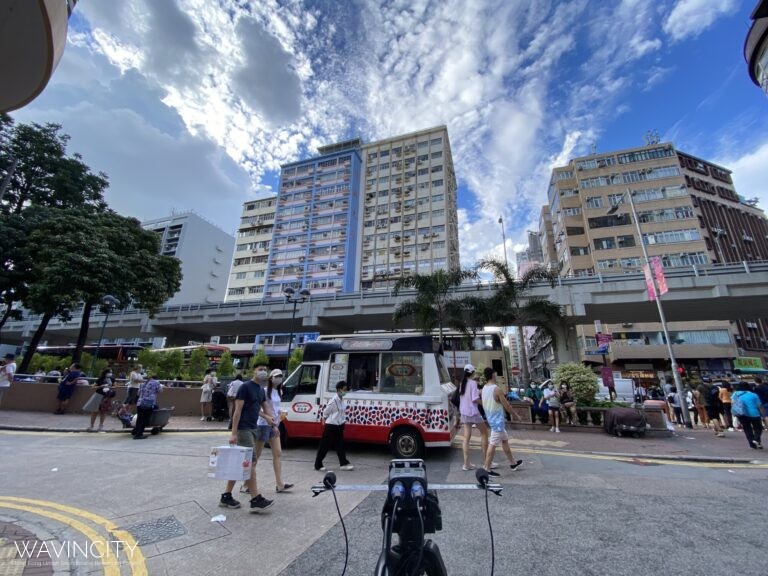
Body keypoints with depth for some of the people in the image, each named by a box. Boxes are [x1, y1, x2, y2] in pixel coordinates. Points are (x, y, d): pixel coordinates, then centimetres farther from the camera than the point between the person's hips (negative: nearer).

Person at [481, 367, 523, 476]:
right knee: (493, 444, -3)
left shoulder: (484, 388, 3)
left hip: (491, 418, 9)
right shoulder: (497, 389, -21)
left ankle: (513, 463, 37)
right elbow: (507, 406, -14)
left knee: (505, 440, 22)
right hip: (497, 420, -9)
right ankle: (487, 469, 2)